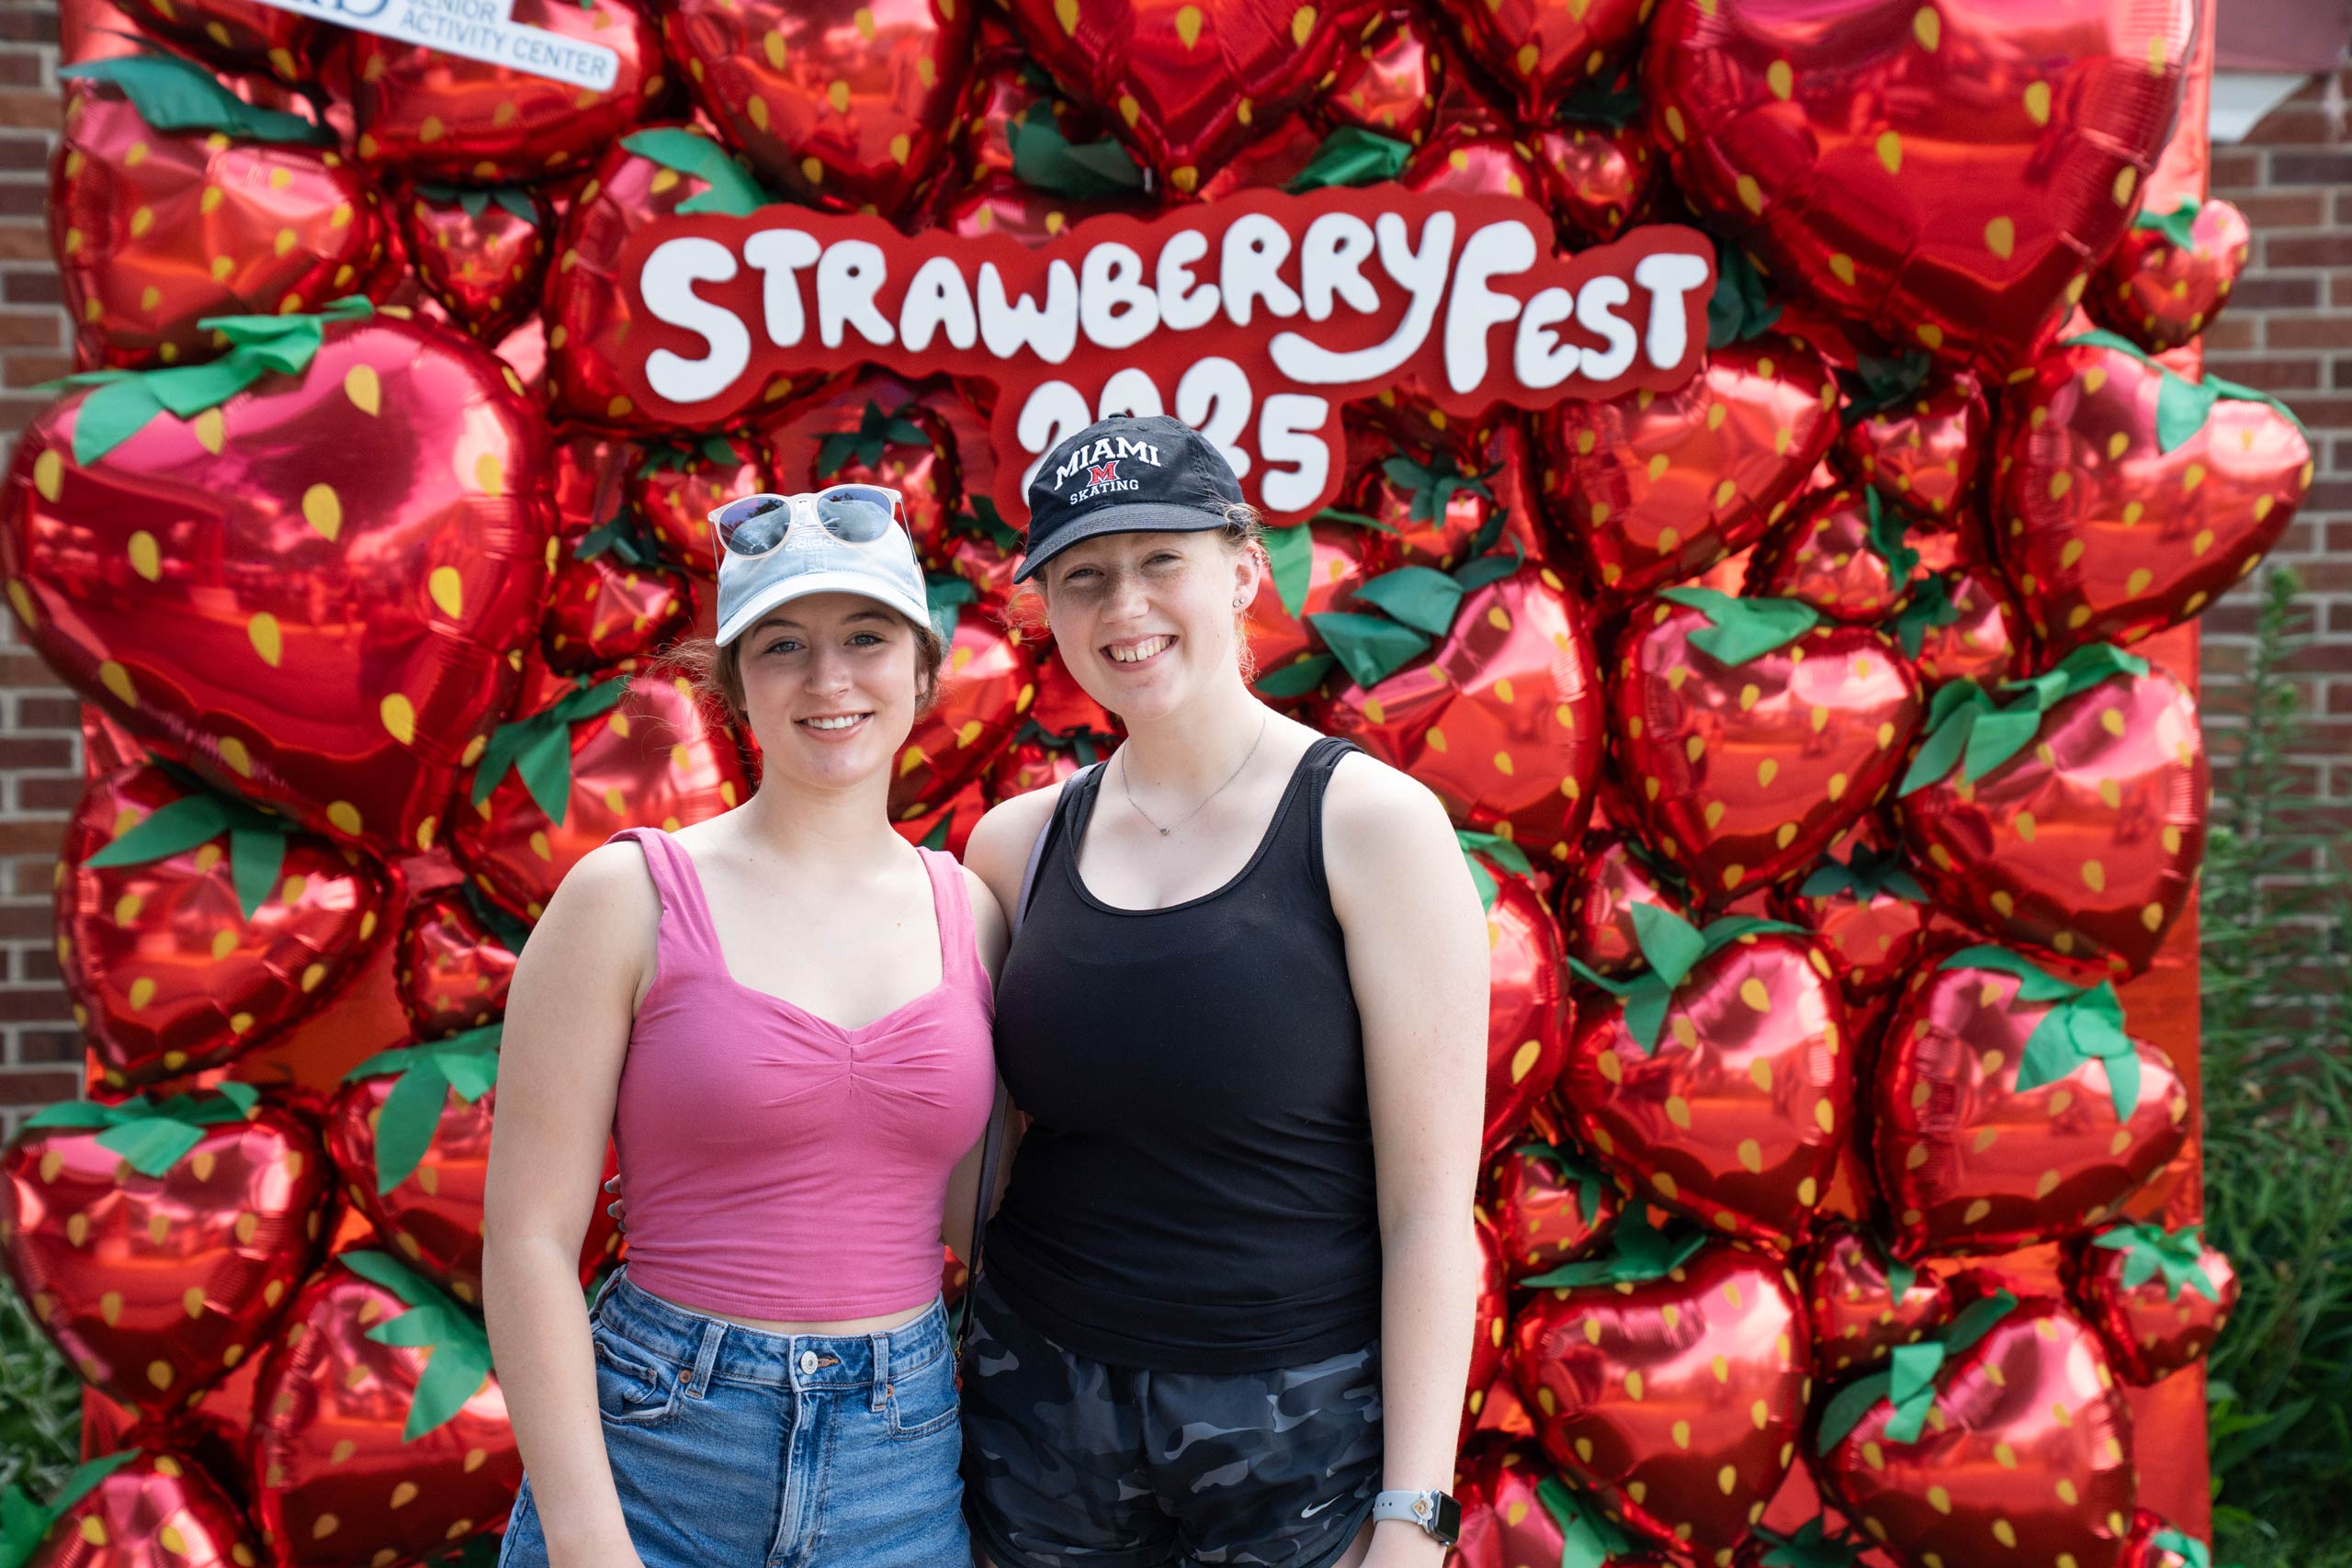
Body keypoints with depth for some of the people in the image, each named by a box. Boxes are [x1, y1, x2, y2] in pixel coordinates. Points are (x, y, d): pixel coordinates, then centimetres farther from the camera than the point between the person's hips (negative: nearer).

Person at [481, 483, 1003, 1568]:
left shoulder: (967, 911, 3)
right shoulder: (631, 897, -7)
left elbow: (976, 1206, 10)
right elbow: (530, 1237, -9)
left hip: (903, 1470, 3)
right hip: (655, 1450, -3)